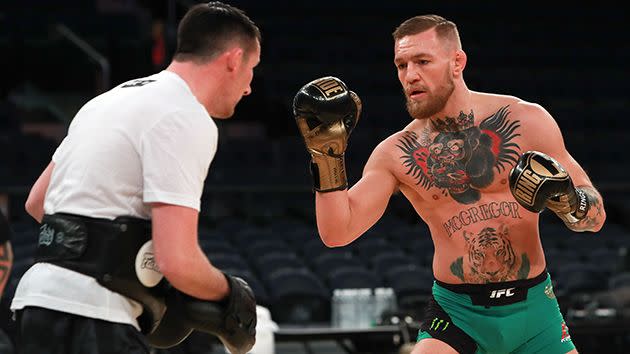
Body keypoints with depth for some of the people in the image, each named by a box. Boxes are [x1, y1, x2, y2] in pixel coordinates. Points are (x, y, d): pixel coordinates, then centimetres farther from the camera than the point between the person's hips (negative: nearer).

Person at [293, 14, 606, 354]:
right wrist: (327, 155, -16)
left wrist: (568, 201, -22)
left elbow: (596, 216, 1)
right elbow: (337, 233, -7)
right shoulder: (396, 154, -2)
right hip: (455, 313, -1)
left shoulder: (525, 120, -3)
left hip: (533, 308, 1)